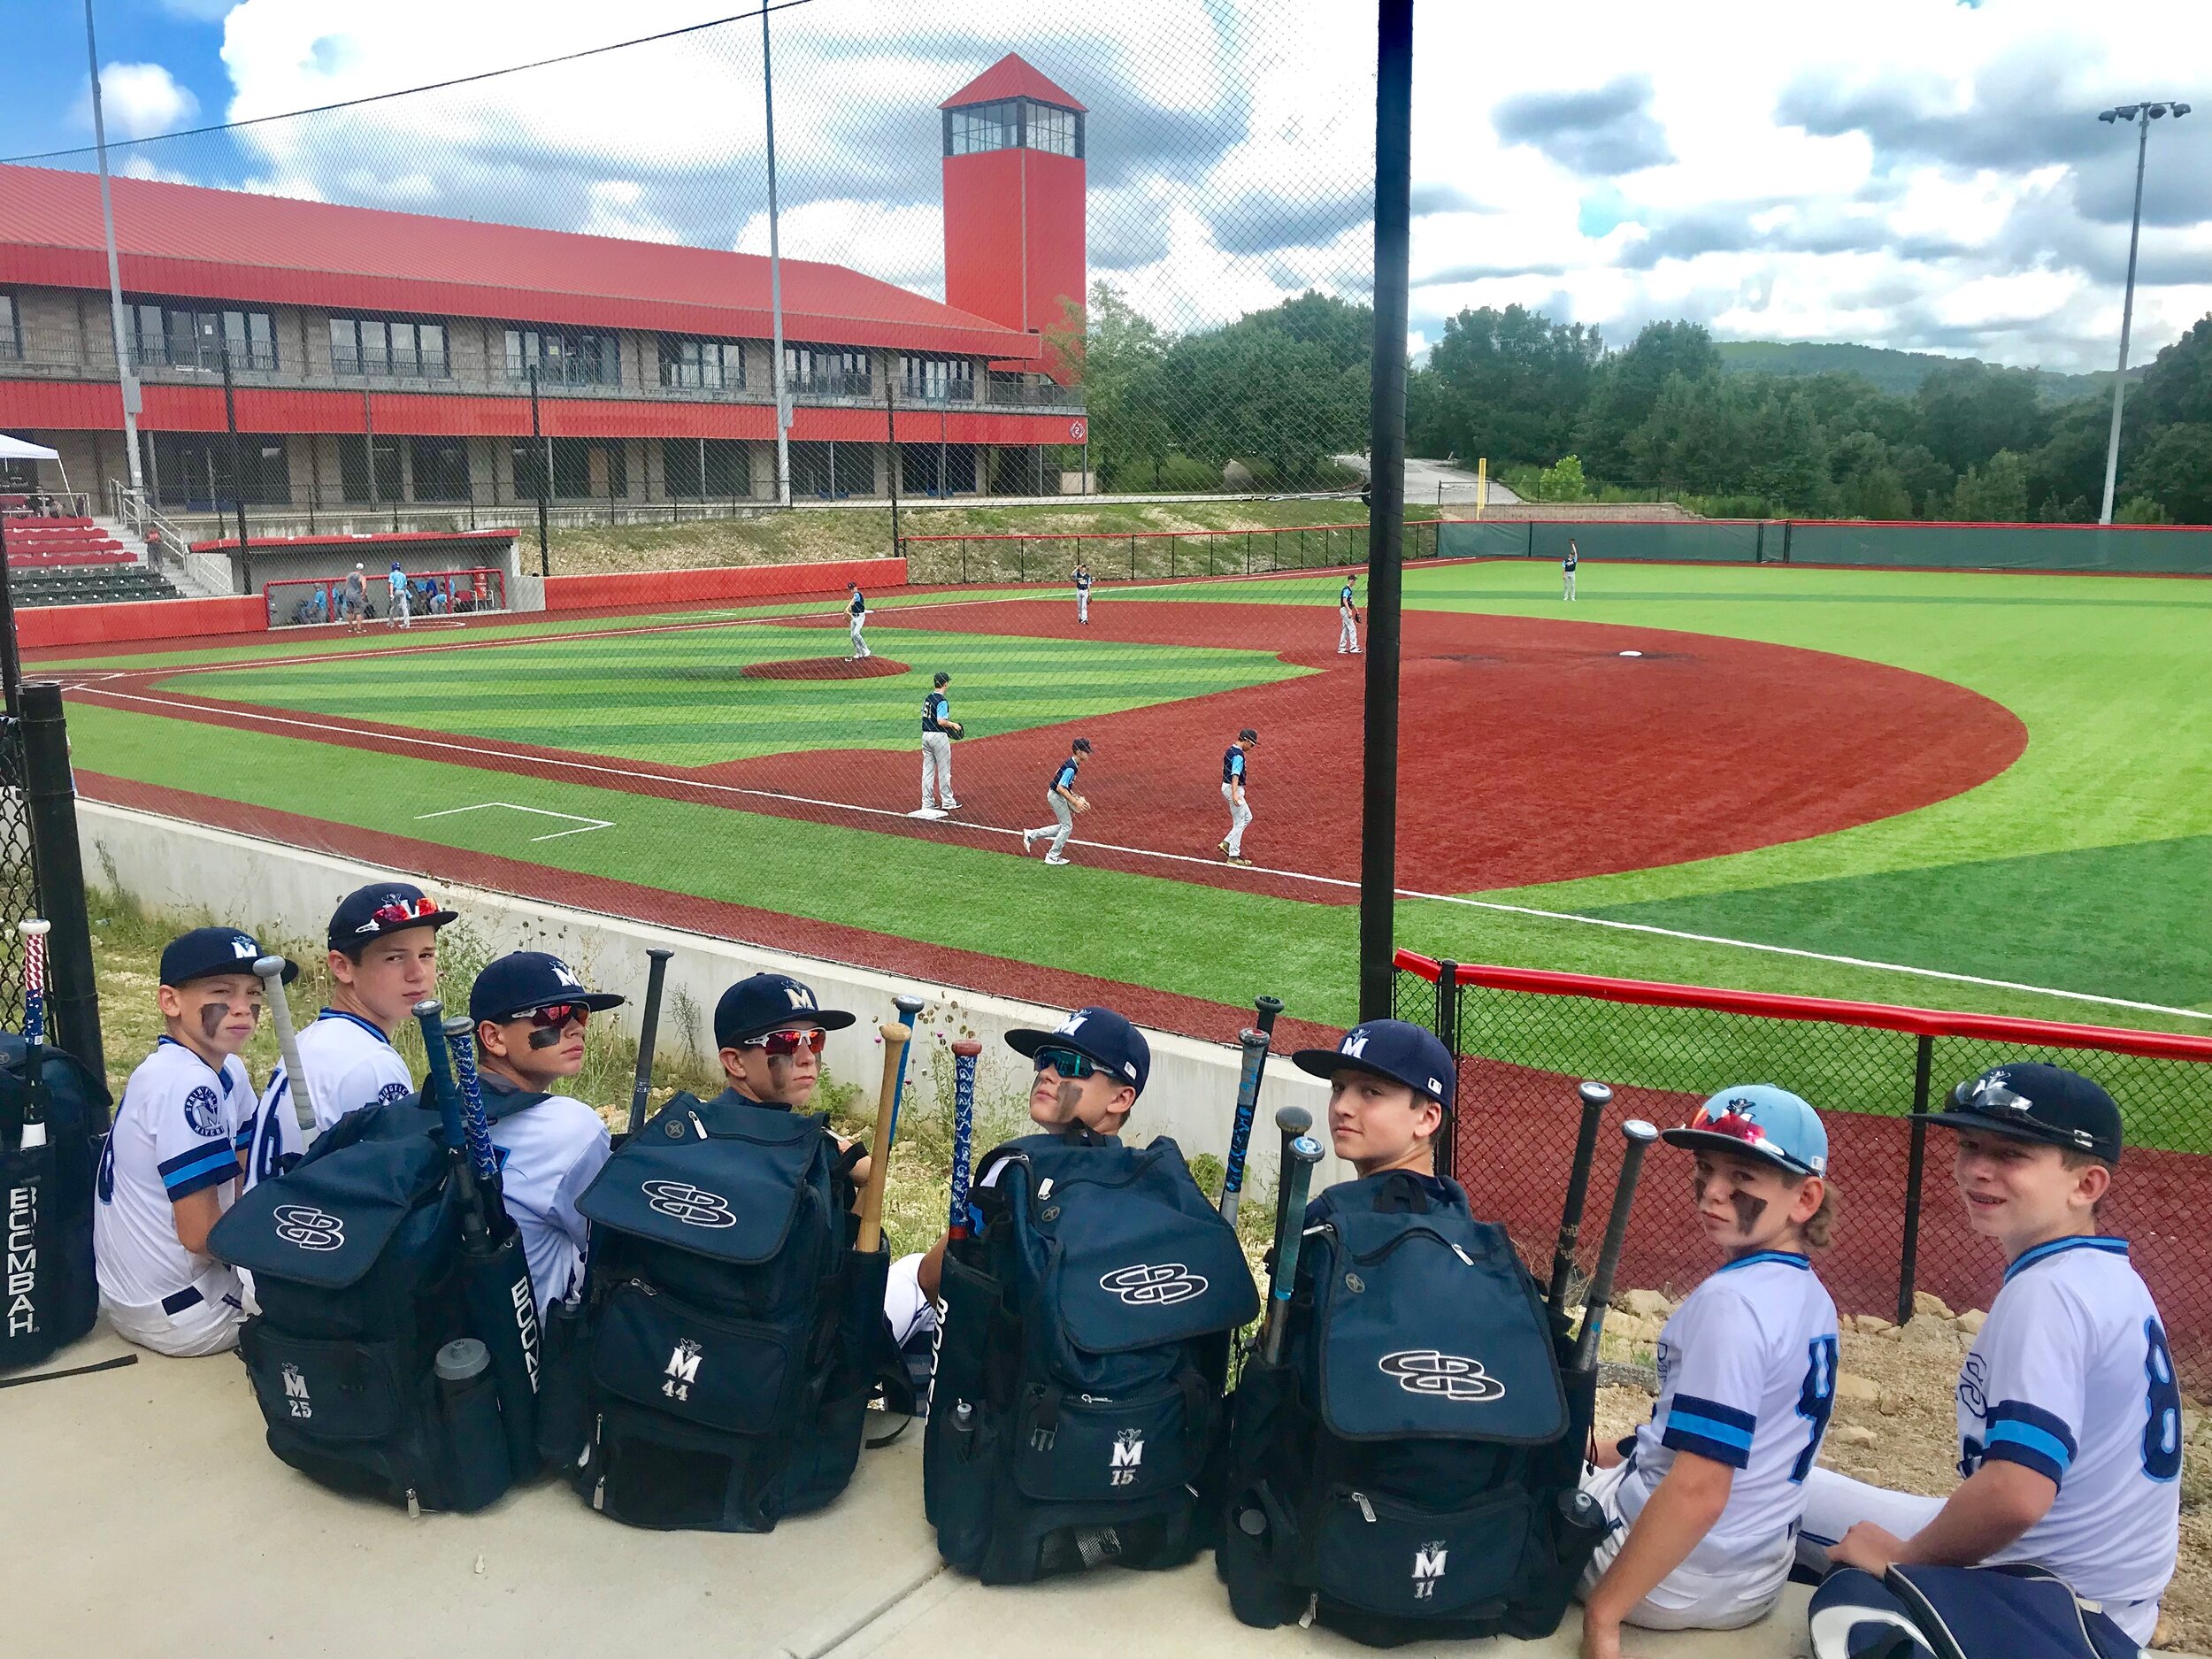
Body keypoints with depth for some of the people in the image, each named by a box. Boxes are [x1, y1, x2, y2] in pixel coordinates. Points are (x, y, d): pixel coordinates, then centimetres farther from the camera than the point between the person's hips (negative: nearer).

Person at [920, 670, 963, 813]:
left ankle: (927, 803, 11)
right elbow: (941, 721, -23)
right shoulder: (942, 701, -16)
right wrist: (953, 725, -6)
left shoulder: (928, 698, 9)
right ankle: (947, 802, 10)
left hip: (926, 735, 7)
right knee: (944, 771, 3)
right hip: (939, 736, -7)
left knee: (927, 771, 9)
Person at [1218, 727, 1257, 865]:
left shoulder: (1231, 750, 10)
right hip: (1233, 789, -10)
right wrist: (1234, 794, -42)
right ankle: (1233, 856, 3)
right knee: (1239, 823, -2)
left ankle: (1227, 843, 16)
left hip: (1227, 786, 10)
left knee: (1247, 817, 18)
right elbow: (1235, 776, -31)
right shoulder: (1238, 755, -20)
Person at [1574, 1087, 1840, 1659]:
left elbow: (1698, 1493, -28)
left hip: (1682, 1578, -9)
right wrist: (1609, 1455, 18)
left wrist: (1603, 1612, -21)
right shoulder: (1811, 1295, 4)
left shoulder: (1730, 1300, -24)